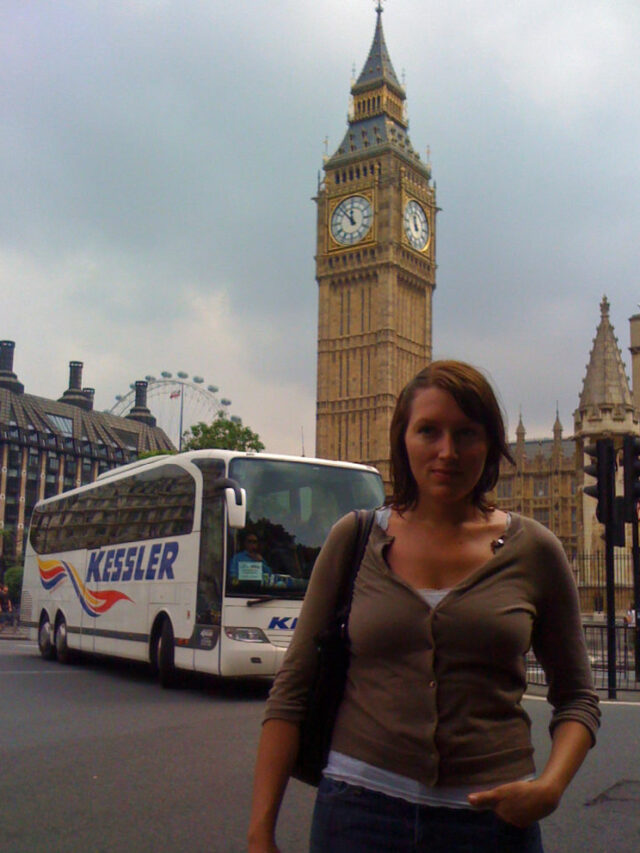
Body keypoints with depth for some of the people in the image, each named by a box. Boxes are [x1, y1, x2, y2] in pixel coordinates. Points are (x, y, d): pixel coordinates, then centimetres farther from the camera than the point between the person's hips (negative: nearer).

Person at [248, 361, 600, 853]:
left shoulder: (532, 550, -1)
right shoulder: (354, 540, -1)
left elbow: (577, 697, 8)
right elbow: (293, 689, 1)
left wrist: (551, 786, -10)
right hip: (361, 809, 0)